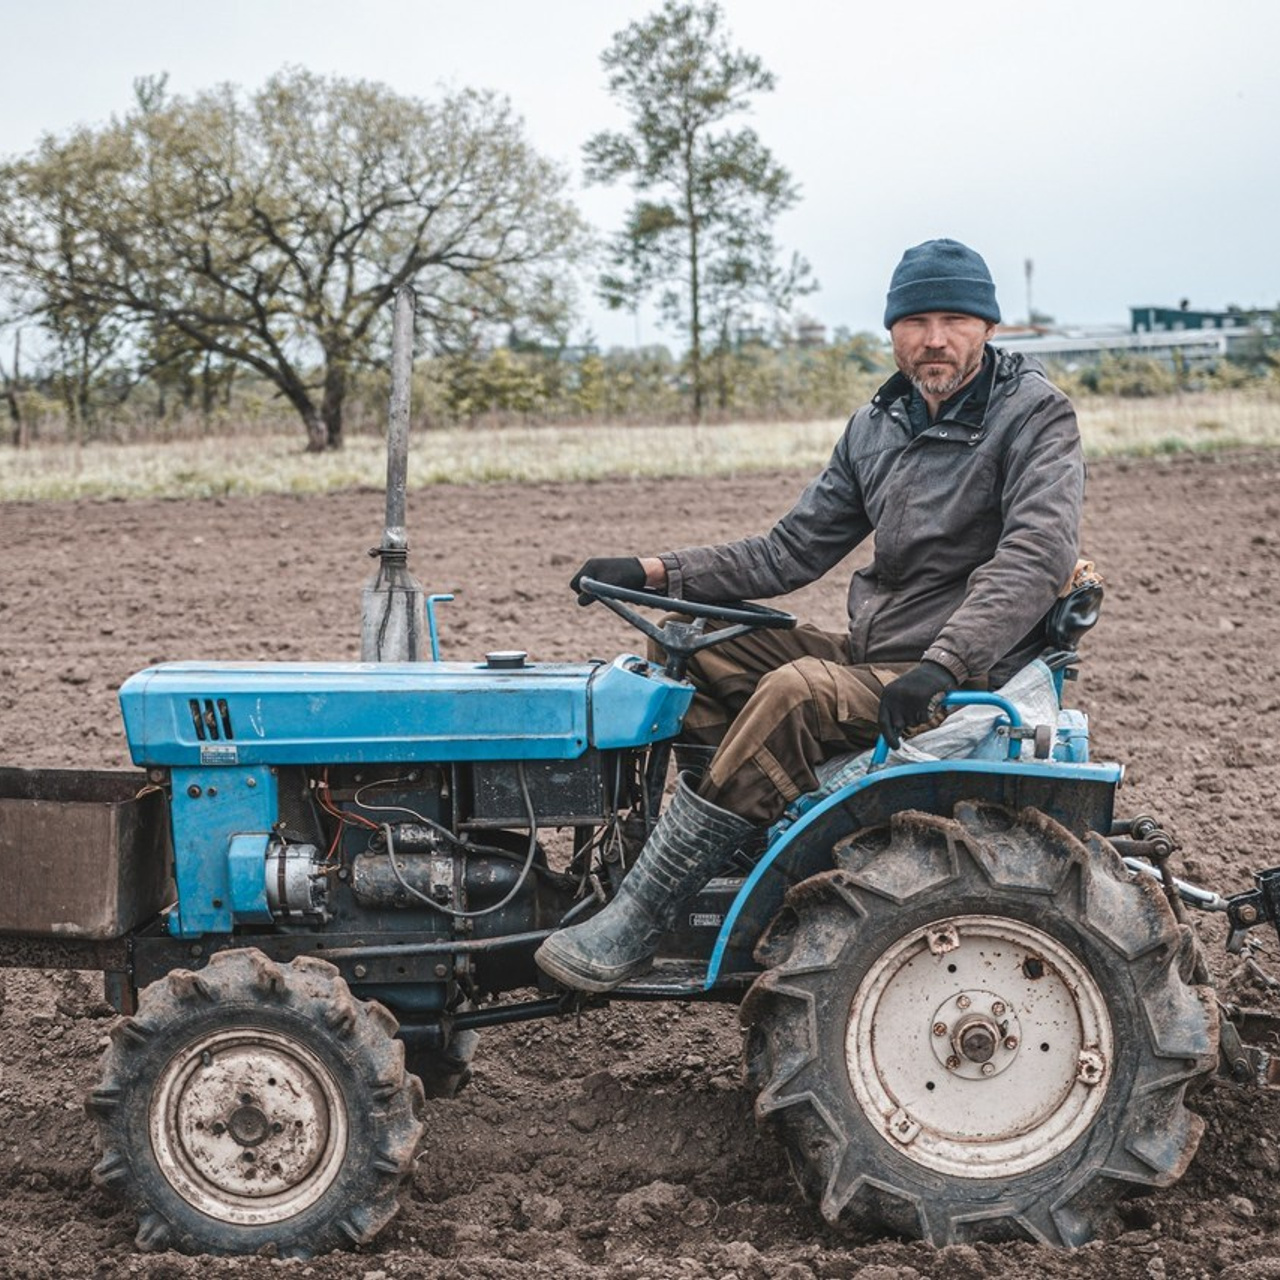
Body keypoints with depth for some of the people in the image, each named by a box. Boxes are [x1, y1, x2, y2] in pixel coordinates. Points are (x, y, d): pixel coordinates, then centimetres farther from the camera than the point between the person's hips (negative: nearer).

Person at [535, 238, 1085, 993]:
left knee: (796, 694, -31)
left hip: (968, 678, -8)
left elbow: (1038, 556, -24)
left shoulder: (1034, 414, -10)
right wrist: (658, 574, 2)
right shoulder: (878, 427, 11)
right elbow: (793, 552, 12)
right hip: (872, 652, 8)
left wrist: (942, 665, -36)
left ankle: (635, 927, -28)